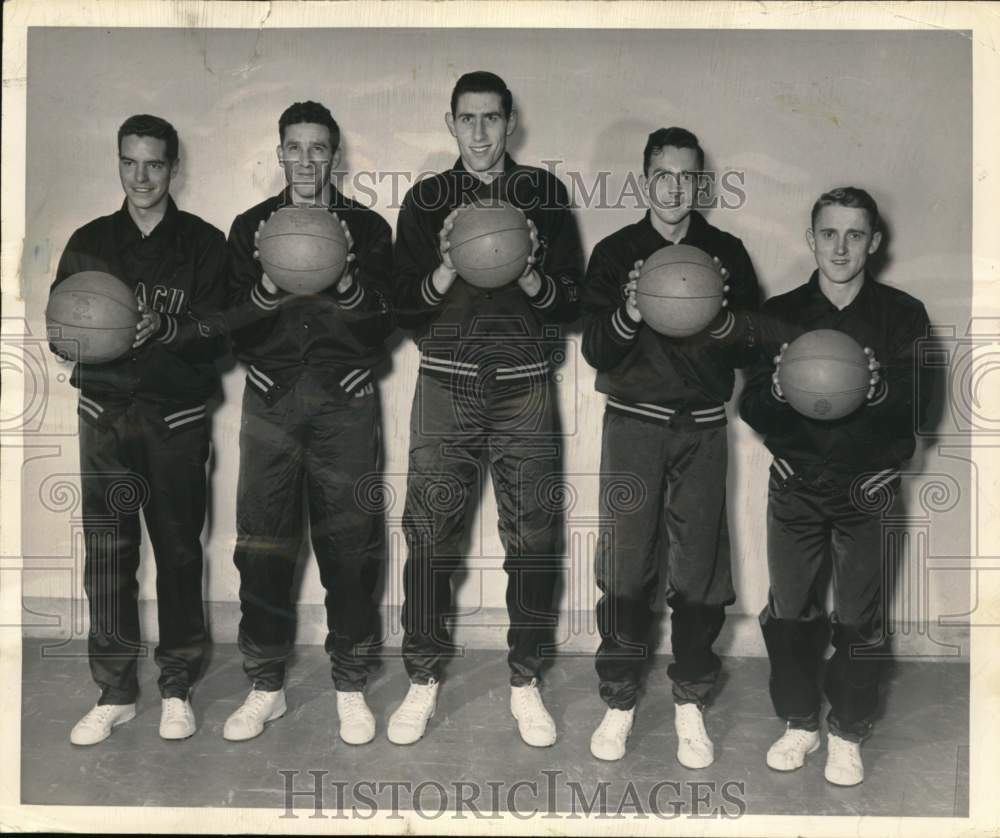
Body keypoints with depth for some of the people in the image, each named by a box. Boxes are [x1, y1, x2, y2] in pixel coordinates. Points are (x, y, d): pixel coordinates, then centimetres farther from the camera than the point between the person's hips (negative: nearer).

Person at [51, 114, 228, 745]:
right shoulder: (90, 242, 12)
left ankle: (178, 687, 16)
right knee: (107, 553, 1)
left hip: (177, 417, -2)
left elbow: (219, 335, -4)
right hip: (106, 414, 2)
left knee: (179, 551, 3)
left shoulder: (203, 243, 4)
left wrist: (165, 328, -22)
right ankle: (115, 692, 12)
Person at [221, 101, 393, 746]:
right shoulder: (251, 228, 12)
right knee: (262, 547, 2)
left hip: (346, 402, -1)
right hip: (270, 401, 1)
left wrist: (346, 281, -18)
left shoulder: (367, 228, 8)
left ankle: (351, 687, 14)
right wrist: (267, 287, -17)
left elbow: (383, 327, -1)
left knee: (349, 547, 0)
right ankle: (266, 687, 17)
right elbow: (232, 326, 2)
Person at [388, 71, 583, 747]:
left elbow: (572, 302, 4)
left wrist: (528, 275, -15)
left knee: (533, 535, 1)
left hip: (525, 391, 0)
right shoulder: (426, 199, 9)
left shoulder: (544, 193, 8)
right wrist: (446, 271, -15)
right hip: (445, 387, 0)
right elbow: (404, 307, 3)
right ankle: (424, 679, 15)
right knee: (430, 535, -1)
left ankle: (526, 680, 16)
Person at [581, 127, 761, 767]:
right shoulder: (615, 252, 5)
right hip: (634, 424, -1)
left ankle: (691, 702, 16)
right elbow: (596, 351, -1)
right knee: (625, 567, -3)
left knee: (700, 570, 1)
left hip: (703, 428, 1)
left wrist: (725, 324, -15)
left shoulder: (727, 253, 9)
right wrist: (628, 315, -20)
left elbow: (754, 346, 6)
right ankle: (620, 701, 12)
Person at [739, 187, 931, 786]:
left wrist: (879, 389, -28)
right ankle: (800, 722, 26)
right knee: (789, 611, 6)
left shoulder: (903, 315, -1)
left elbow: (919, 407, -7)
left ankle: (848, 735, 24)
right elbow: (752, 410, -3)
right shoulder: (782, 313, 2)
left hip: (867, 490, -1)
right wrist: (778, 387, -25)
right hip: (796, 486, 1)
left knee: (859, 619, 4)